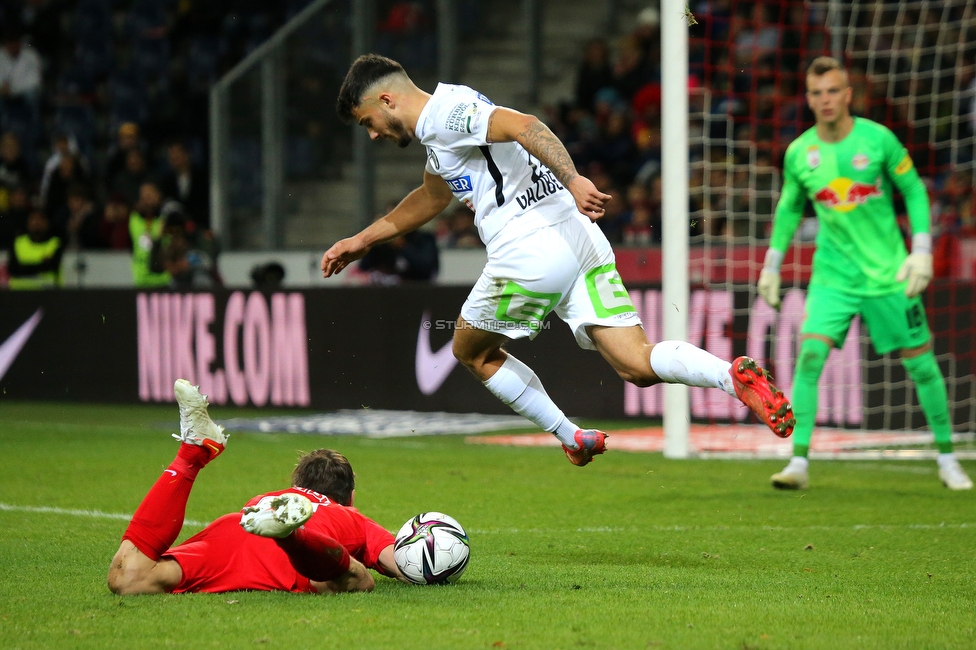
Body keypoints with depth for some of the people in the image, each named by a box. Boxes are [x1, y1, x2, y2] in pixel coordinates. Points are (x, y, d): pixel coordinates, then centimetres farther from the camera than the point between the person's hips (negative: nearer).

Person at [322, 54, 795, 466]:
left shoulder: (445, 113, -4)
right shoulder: (437, 133, 27)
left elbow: (522, 125, -21)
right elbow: (430, 199, 46)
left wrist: (572, 180, -33)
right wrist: (362, 240, 49)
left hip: (531, 252, -9)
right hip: (581, 244, 9)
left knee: (472, 351, 16)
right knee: (636, 364, -2)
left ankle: (572, 438, 14)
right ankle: (736, 375, -25)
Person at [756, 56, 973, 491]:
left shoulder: (878, 140, -9)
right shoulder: (799, 153, -2)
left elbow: (914, 190, 1)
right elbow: (789, 208, 14)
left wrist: (921, 250, -7)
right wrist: (771, 266, 16)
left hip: (888, 273, -1)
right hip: (833, 274, 1)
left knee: (920, 362, 3)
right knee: (810, 354, -17)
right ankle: (799, 463, -15)